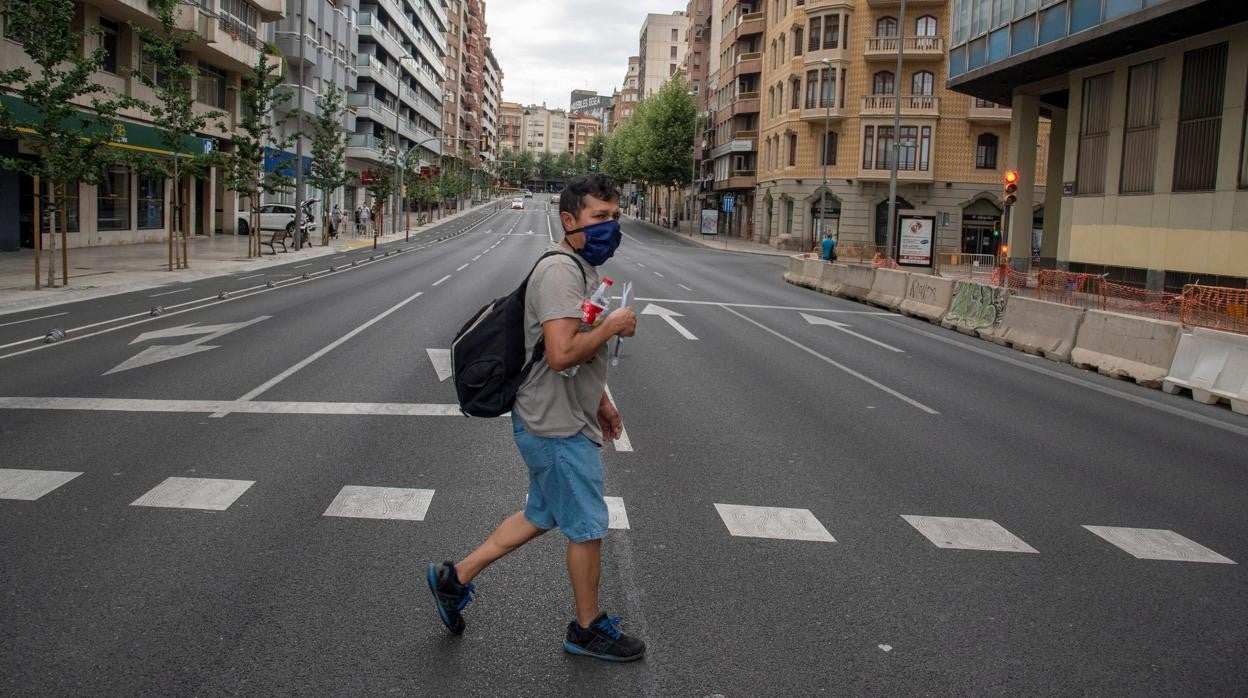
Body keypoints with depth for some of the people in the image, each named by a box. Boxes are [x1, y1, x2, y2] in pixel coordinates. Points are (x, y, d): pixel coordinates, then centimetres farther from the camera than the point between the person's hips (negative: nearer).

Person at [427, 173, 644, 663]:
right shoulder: (561, 270, -21)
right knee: (588, 526, 5)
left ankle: (455, 577, 30)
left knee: (540, 516, 21)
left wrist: (600, 401, 23)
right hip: (557, 426, -10)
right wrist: (614, 326, -20)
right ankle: (588, 628, 24)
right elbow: (562, 353, -32)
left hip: (558, 420, 10)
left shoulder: (581, 267, 13)